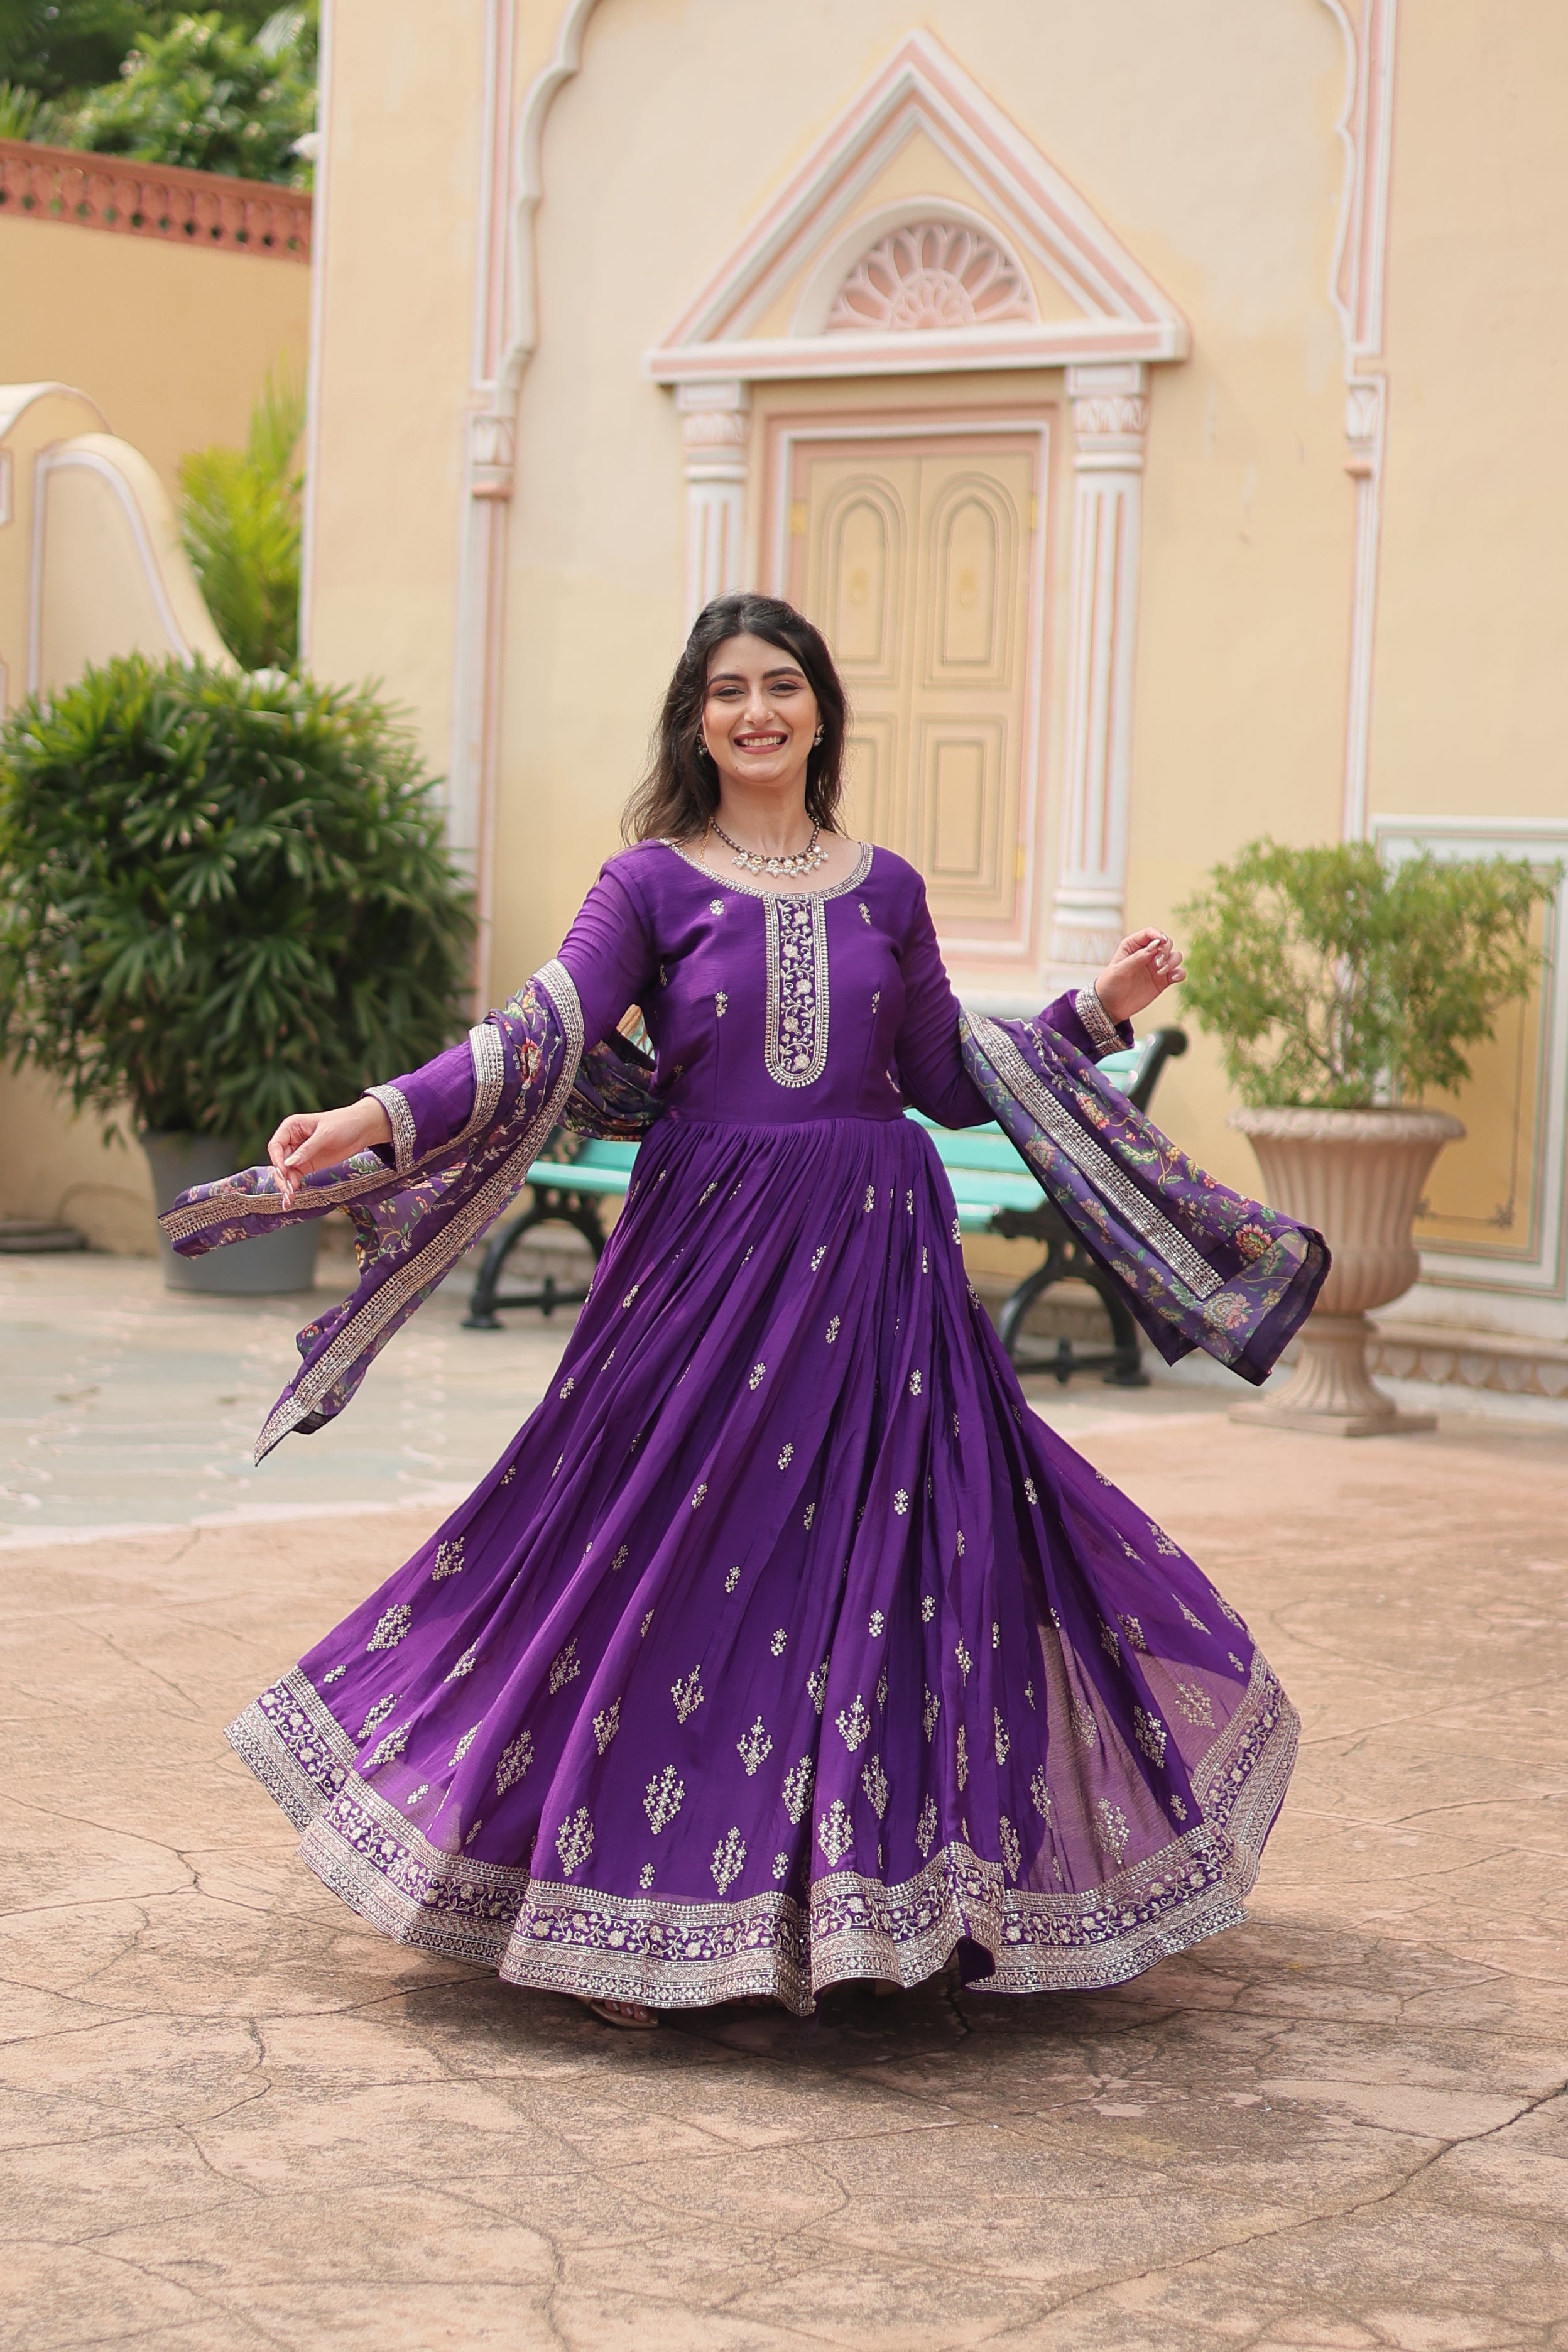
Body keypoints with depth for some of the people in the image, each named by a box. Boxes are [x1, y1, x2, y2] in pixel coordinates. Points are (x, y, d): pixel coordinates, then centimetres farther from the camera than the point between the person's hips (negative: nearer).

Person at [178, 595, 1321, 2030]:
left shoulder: (884, 888, 10)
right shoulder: (651, 883, 1)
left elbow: (951, 1081, 15)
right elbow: (536, 1045, -10)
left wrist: (1099, 1011, 9)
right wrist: (375, 1121, -24)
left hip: (876, 1263, 2)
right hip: (707, 1257, -2)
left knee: (890, 1564, 3)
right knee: (677, 1564, -1)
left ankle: (885, 1901, 16)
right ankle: (640, 1927, 10)